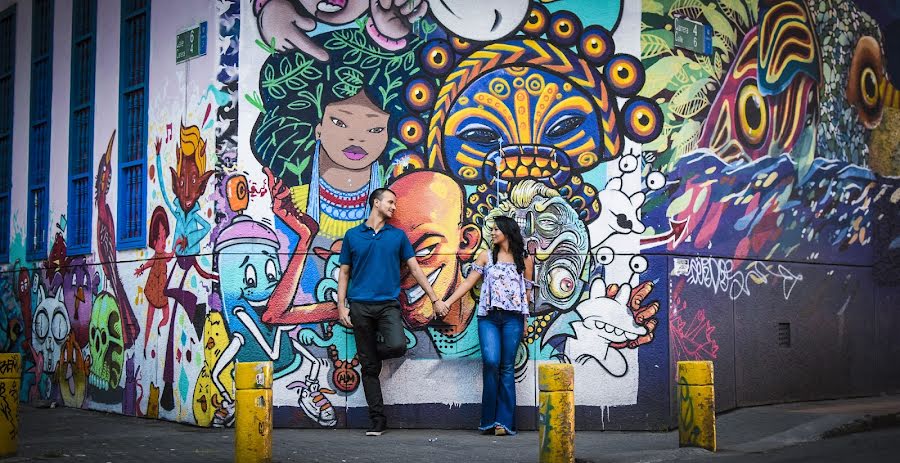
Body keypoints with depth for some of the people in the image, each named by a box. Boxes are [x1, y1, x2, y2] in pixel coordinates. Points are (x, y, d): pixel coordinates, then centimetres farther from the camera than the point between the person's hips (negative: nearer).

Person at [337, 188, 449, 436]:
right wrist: (341, 306, 1)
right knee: (369, 367, 0)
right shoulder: (352, 235, 10)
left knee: (397, 346, -26)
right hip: (360, 305, 0)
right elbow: (344, 273, 11)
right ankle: (378, 419, 8)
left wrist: (435, 299, 8)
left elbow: (415, 268, 12)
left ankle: (370, 352, 8)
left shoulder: (398, 235, 12)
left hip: (388, 304, 1)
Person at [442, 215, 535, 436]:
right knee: (491, 362, -15)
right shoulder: (486, 256, 13)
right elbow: (468, 282, 10)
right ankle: (489, 419, -6)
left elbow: (527, 290, 13)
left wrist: (524, 320, 8)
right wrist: (447, 302, 1)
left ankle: (504, 421, -1)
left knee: (507, 367, -3)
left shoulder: (525, 259, 11)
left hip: (513, 318, 0)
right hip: (488, 316, 0)